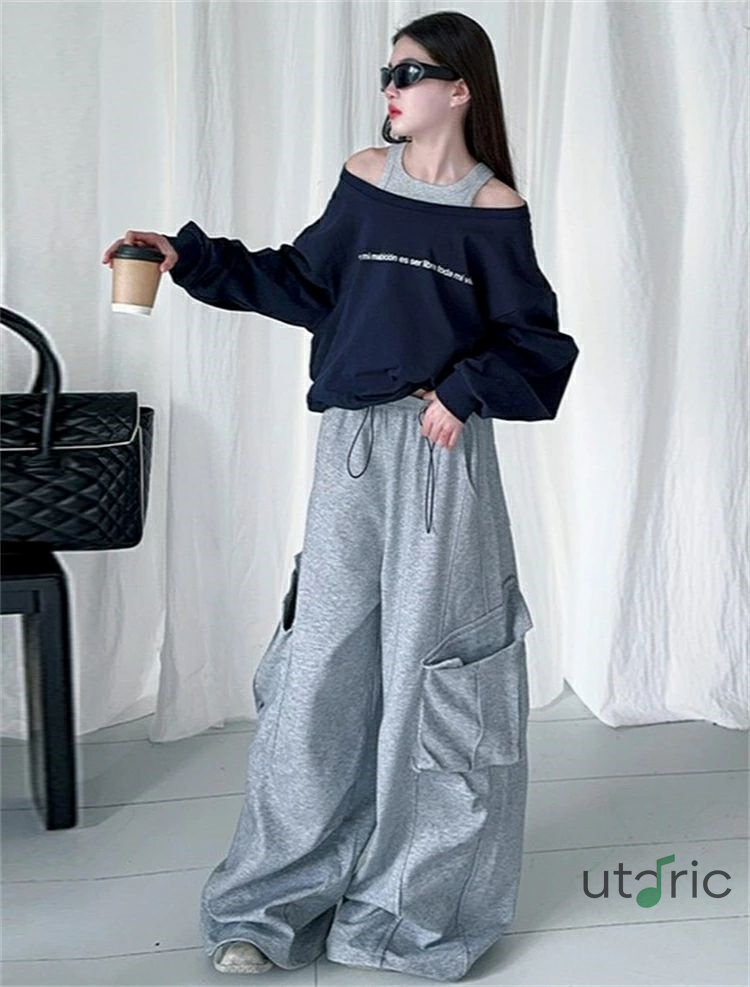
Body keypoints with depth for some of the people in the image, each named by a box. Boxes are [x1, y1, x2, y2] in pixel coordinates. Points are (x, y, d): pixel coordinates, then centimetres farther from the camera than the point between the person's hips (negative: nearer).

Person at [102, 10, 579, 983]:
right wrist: (190, 257, 8)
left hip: (440, 450, -2)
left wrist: (466, 392, -11)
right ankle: (276, 903, 17)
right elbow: (302, 280, 14)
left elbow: (533, 340, 2)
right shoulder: (365, 179, 9)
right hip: (353, 445, 3)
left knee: (429, 665, 4)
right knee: (323, 661, 4)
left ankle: (422, 902, 22)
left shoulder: (494, 208, 1)